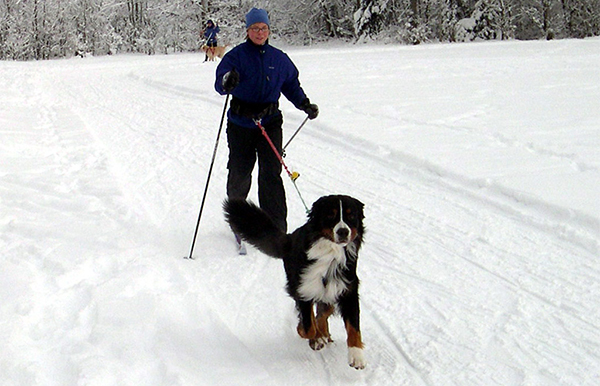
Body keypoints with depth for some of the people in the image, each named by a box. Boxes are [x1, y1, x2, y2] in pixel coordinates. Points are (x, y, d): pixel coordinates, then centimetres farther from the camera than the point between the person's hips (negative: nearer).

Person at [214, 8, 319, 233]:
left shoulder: (279, 58, 6)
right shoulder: (236, 55, -5)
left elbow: (291, 84, 19)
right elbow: (220, 84, -20)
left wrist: (305, 105, 4)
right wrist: (226, 82, -44)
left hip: (270, 123, 1)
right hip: (240, 124, -1)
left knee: (271, 174, -8)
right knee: (240, 172, 8)